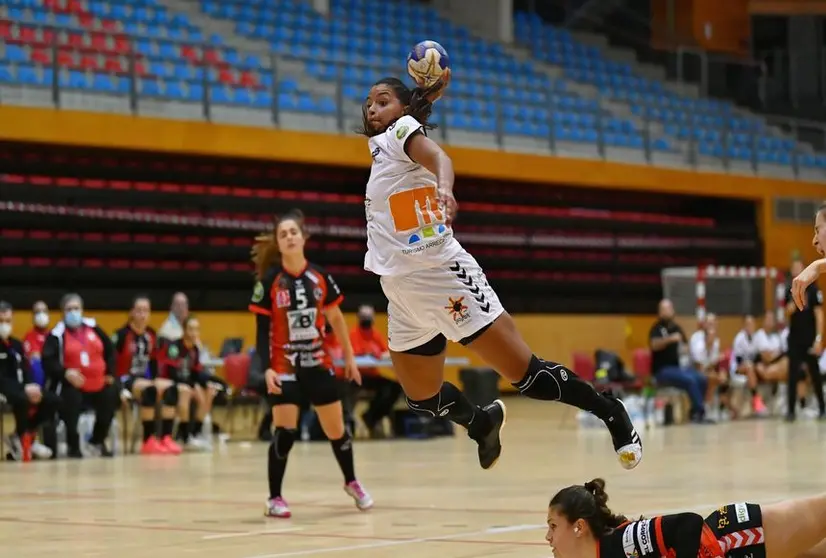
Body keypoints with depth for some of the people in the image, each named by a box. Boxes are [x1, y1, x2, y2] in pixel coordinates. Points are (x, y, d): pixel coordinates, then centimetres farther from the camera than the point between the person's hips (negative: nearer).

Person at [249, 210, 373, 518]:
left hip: (318, 365, 3)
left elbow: (336, 318, 11)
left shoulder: (320, 277, -1)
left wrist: (349, 357, 14)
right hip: (284, 367, -3)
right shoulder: (268, 280, -10)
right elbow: (262, 329, -8)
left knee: (336, 428, 11)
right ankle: (275, 498, -1)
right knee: (285, 431, -12)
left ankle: (351, 482, 34)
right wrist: (267, 368, -19)